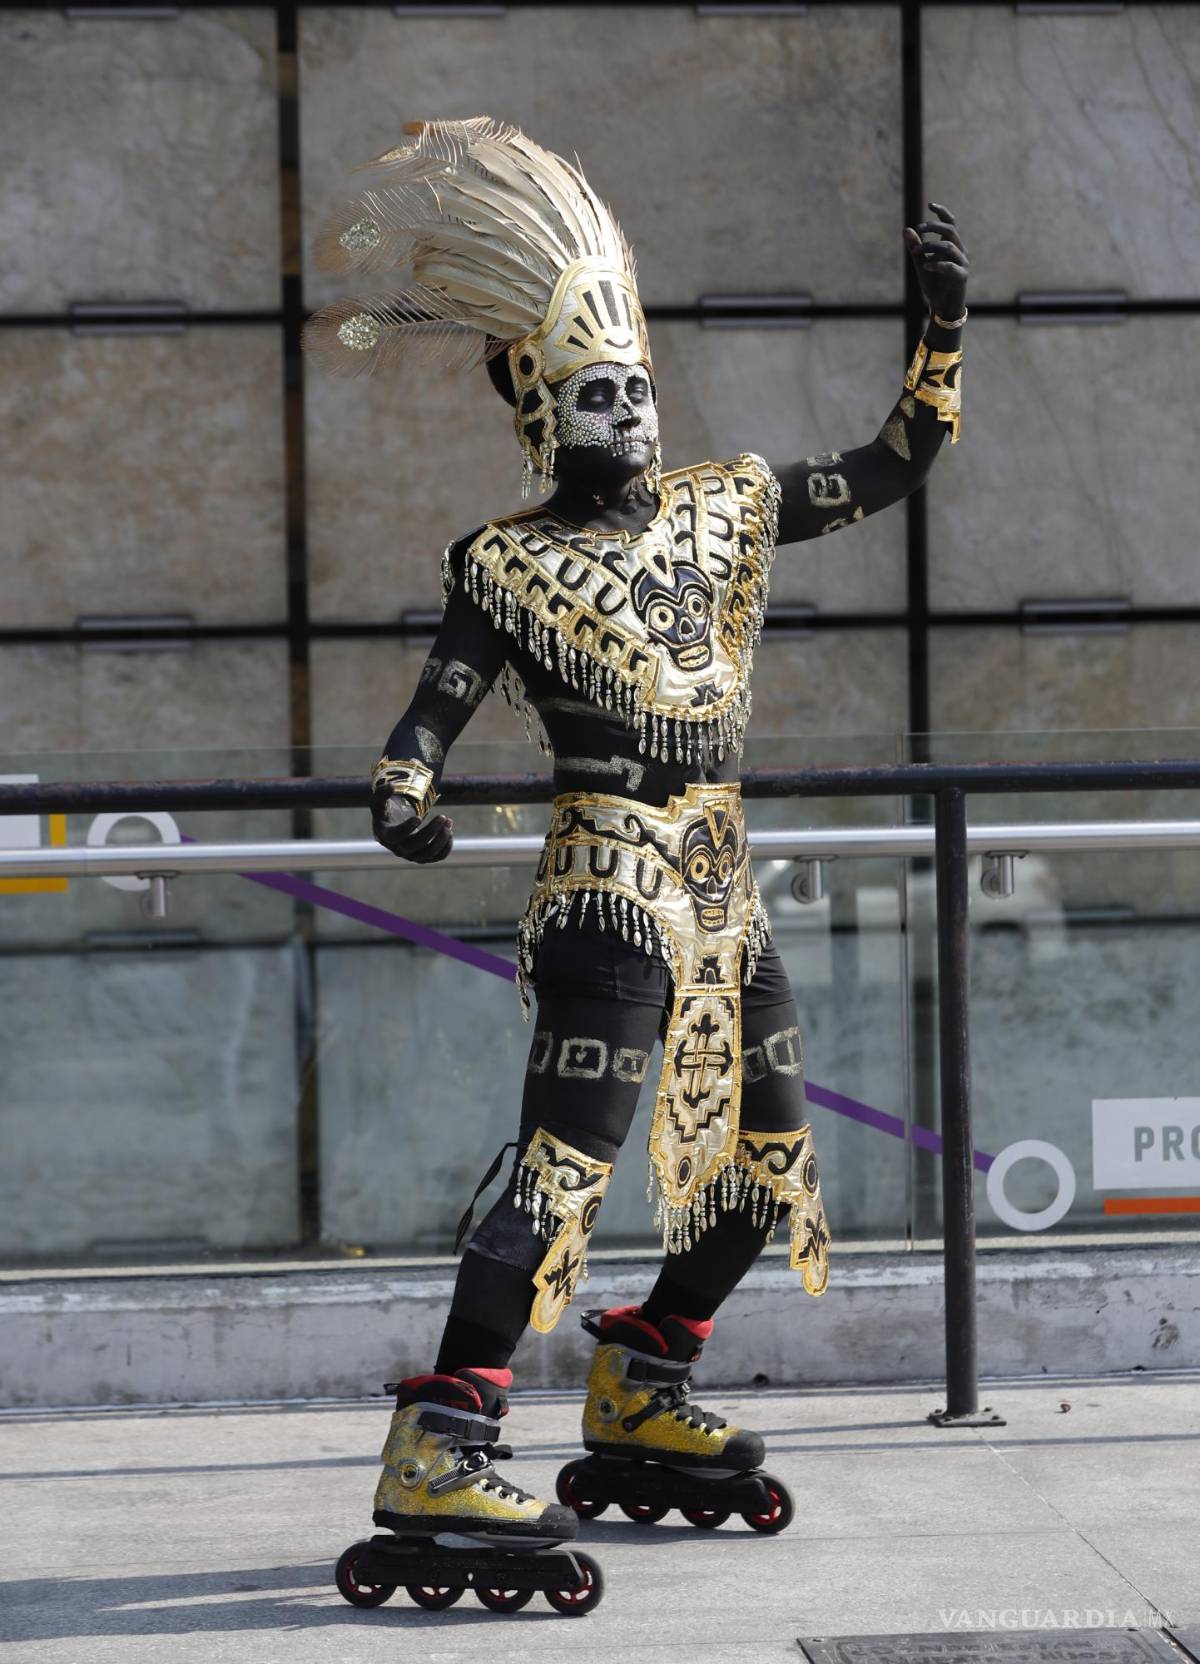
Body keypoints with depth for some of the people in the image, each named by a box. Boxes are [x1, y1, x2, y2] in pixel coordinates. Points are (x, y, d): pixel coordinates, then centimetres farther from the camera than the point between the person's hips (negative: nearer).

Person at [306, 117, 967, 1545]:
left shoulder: (729, 507, 13)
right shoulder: (509, 564, -2)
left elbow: (891, 469, 16)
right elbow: (437, 706, -10)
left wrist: (944, 325, 6)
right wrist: (399, 794, -31)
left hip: (722, 886, 7)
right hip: (612, 880, -7)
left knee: (764, 1167, 15)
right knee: (565, 1163, -19)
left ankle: (637, 1388, 33)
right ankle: (432, 1456, -23)